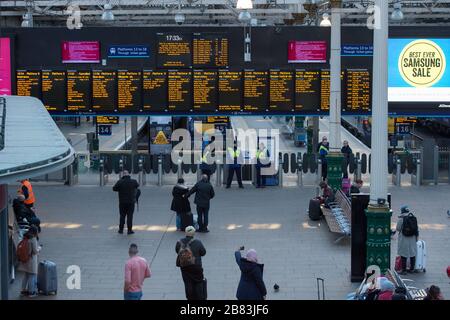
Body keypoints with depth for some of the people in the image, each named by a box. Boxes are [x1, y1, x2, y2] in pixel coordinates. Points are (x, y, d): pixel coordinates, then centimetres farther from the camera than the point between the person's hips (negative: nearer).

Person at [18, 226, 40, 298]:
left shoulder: (26, 238, 6)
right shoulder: (33, 239, -17)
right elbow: (35, 251, -18)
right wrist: (39, 248, 4)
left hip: (25, 259, 8)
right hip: (31, 259, -8)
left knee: (26, 276, 18)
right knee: (32, 276, 2)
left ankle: (23, 290, 23)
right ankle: (31, 292, 5)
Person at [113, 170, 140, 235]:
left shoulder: (120, 182, -8)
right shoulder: (133, 182, -2)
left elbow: (114, 188, -2)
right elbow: (137, 185, 18)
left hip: (122, 202, 0)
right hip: (131, 201, 0)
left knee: (122, 215, 10)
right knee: (130, 216, 2)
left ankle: (121, 229, 13)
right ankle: (129, 230, 0)